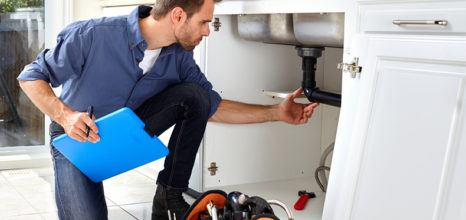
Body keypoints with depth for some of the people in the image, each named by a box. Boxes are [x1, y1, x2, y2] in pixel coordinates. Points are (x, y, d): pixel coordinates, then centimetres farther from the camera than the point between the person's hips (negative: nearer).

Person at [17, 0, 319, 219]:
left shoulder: (179, 58, -12)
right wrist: (65, 116, -34)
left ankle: (170, 193, -6)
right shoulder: (93, 35, -28)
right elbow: (31, 77, -18)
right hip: (77, 137, -4)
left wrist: (277, 112, -8)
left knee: (194, 95, -17)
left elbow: (212, 107, -3)